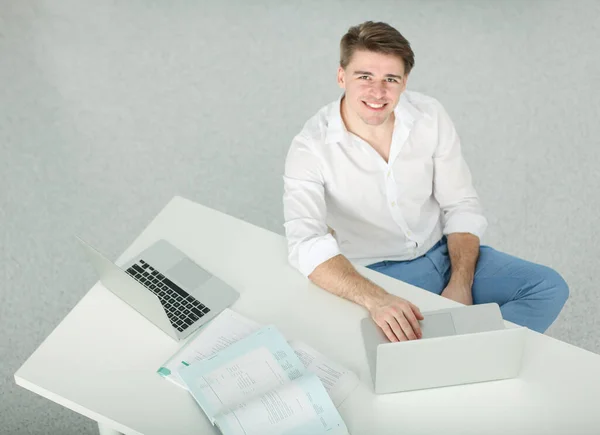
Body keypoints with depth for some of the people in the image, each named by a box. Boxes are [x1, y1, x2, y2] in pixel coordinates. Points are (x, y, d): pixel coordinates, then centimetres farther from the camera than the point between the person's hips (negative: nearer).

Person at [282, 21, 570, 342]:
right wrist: (376, 300, -47)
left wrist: (461, 284, -14)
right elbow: (307, 244, -32)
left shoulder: (430, 116, -8)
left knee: (549, 288, -10)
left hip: (445, 252, 5)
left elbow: (461, 206, 0)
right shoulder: (311, 147, -19)